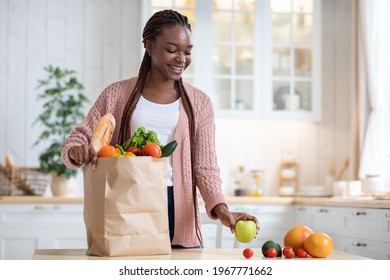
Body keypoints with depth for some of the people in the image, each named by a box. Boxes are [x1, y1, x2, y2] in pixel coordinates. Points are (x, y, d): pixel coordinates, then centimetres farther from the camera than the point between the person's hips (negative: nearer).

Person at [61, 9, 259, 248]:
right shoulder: (117, 94, 7)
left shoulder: (199, 103, 8)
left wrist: (221, 209, -16)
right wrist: (76, 151, -19)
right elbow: (81, 136, 6)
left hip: (178, 215, 1)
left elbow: (205, 166, 2)